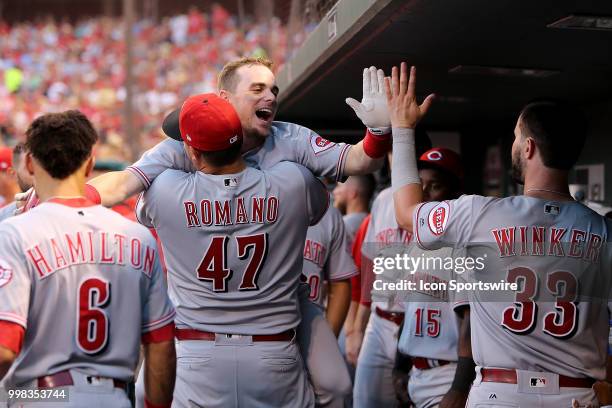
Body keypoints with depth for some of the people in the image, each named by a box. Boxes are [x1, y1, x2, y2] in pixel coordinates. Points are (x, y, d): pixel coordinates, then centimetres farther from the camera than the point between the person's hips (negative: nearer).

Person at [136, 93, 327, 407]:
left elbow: (142, 211, 18)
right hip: (275, 357, 1)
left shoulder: (166, 191, -8)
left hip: (198, 357, 0)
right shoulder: (293, 183, -7)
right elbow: (321, 200, 18)